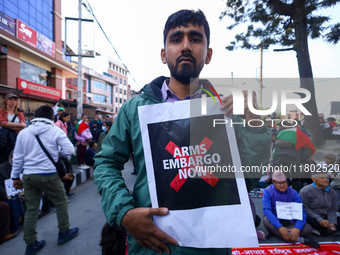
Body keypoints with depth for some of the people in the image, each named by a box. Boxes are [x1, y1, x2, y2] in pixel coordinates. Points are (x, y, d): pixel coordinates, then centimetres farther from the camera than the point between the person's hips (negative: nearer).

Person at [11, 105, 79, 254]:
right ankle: (64, 233, 27)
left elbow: (17, 157, 8)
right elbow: (69, 150, -12)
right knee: (61, 202, 14)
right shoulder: (56, 131, -7)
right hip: (48, 175, -4)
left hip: (28, 175, 5)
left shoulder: (23, 132, 5)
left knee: (31, 209, 14)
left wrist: (15, 176, 16)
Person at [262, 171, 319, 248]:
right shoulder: (268, 191, -13)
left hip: (289, 221, 2)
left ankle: (274, 231, -25)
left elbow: (301, 212, -12)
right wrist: (280, 227, -36)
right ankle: (299, 239, -29)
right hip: (274, 221, -2)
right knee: (266, 220, -35)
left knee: (308, 228, -22)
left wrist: (297, 229, -31)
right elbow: (267, 210, -24)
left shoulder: (293, 193, -5)